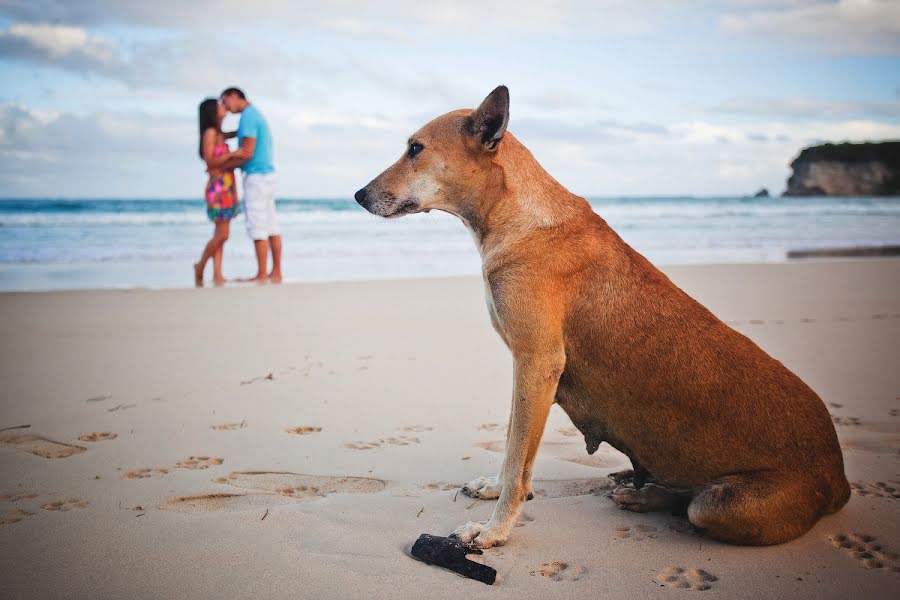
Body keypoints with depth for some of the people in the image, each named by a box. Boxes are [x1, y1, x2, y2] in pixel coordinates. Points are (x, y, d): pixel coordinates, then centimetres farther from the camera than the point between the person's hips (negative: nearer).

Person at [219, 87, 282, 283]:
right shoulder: (257, 115, 19)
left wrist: (220, 166, -7)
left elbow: (247, 153, -19)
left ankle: (261, 276, -7)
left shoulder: (248, 116, -13)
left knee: (257, 227, -8)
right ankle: (276, 273, 9)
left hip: (256, 176, -10)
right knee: (270, 225, 8)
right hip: (267, 173, 10)